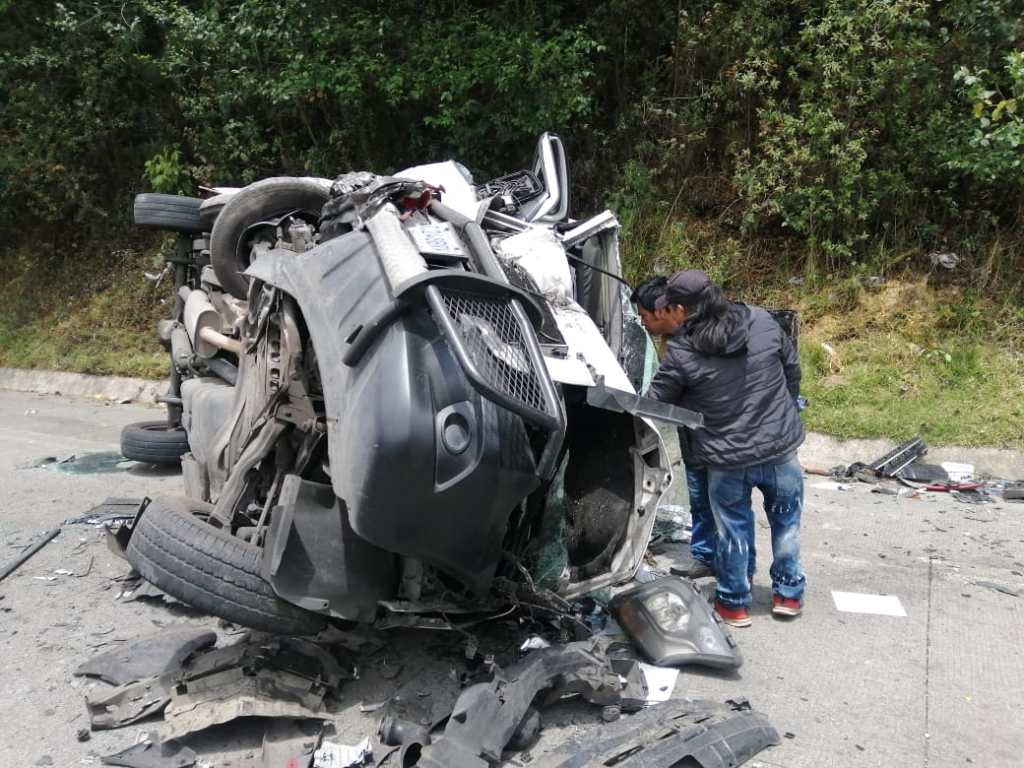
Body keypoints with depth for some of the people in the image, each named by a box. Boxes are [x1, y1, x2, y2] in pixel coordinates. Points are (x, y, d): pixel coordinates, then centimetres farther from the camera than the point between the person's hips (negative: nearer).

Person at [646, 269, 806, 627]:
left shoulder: (681, 353, -16)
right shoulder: (763, 321, -5)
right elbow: (792, 369, 6)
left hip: (727, 460, -3)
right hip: (780, 448, 3)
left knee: (734, 530, 15)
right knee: (786, 520, 22)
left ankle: (734, 603, 29)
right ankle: (789, 593, 34)